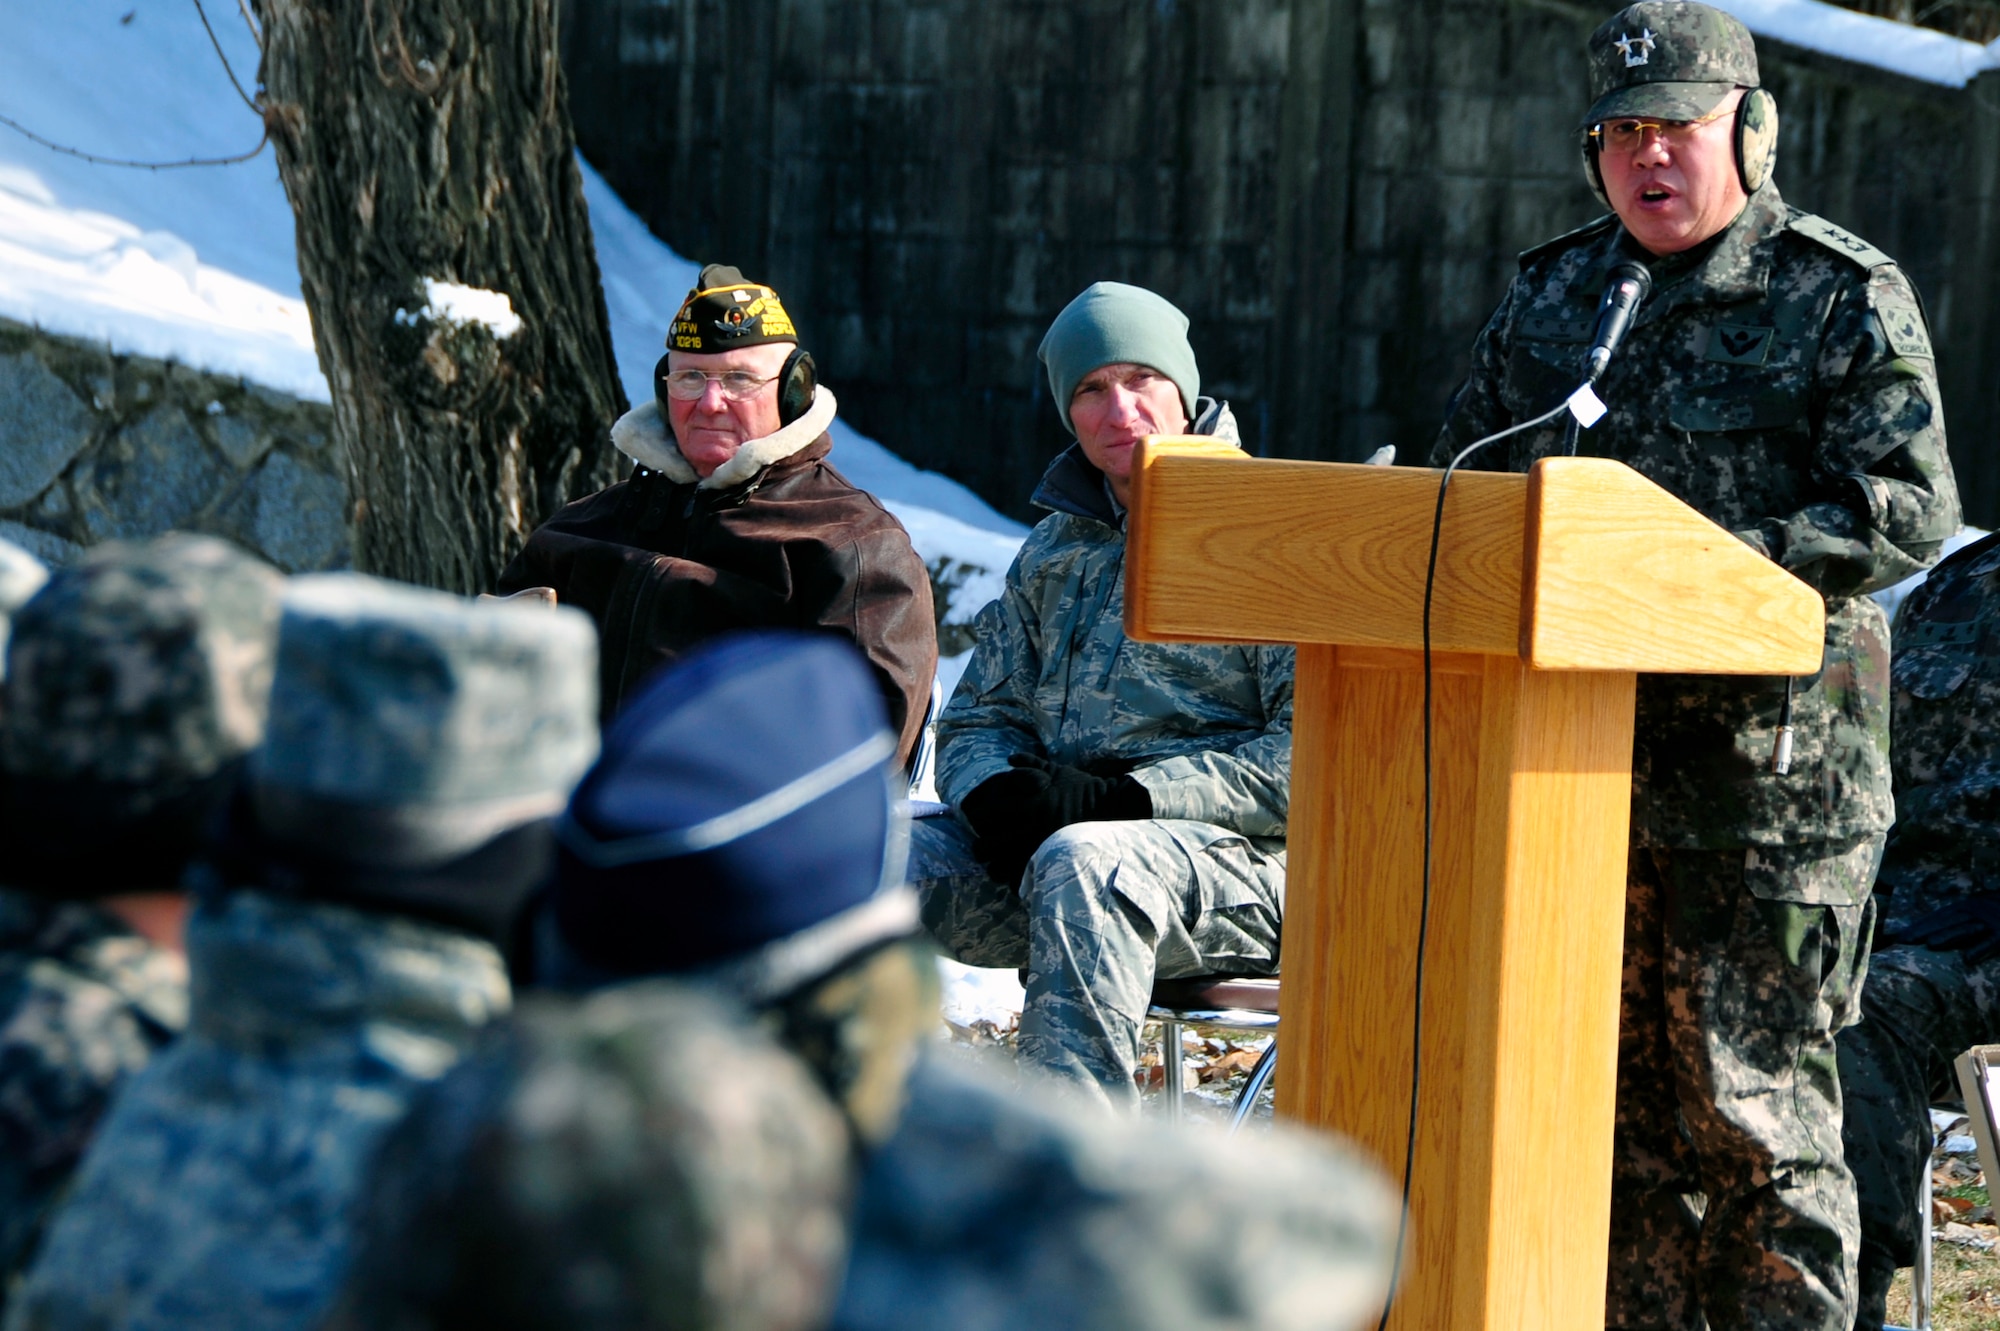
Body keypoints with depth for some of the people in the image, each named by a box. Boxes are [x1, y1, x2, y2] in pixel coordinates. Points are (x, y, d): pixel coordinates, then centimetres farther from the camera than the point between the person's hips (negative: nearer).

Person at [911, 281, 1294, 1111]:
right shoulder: (1054, 549, 22)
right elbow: (977, 720, 22)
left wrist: (1128, 797, -18)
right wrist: (998, 794, -5)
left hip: (1238, 865, -6)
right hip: (1044, 842, 6)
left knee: (1081, 864, -39)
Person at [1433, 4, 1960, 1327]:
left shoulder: (1844, 298, -2)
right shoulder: (1550, 296, 15)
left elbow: (1907, 513, -10)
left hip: (1774, 764, -6)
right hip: (1579, 758, 6)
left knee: (1750, 1104, -5)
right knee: (1612, 1094, 11)